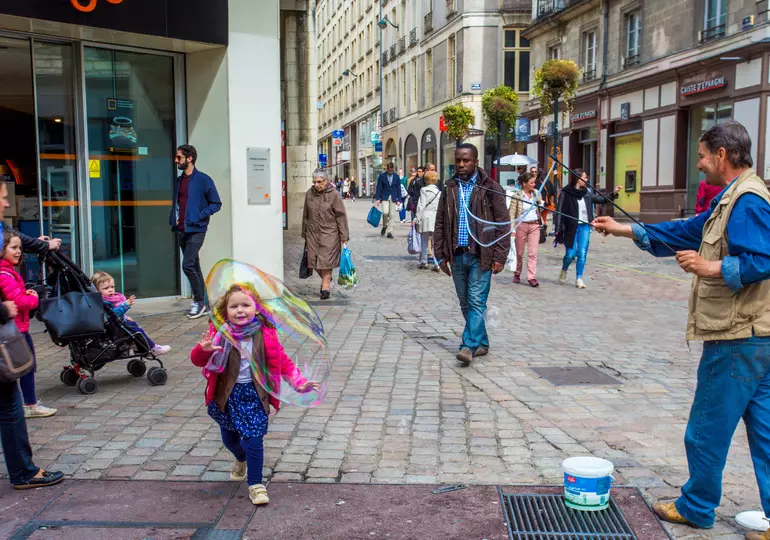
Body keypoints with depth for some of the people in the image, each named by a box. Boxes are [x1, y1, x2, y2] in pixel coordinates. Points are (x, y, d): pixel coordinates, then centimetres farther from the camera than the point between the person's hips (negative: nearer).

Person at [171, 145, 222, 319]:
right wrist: (173, 220, 7)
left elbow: (216, 204, -7)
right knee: (194, 267, 10)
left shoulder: (203, 180, -7)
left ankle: (199, 301, -2)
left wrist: (199, 216, -17)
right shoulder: (179, 181, 14)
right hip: (182, 231, 7)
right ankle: (203, 305, 17)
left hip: (196, 230, -7)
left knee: (187, 265, -16)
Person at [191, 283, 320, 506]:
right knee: (229, 438, 20)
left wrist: (299, 382, -13)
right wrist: (204, 350, -35)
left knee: (253, 440, -9)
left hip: (254, 395, -2)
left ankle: (256, 484, 11)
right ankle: (241, 460, 55)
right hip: (226, 394, 2)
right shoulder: (220, 333, -10)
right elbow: (197, 360, -12)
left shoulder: (265, 334, -9)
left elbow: (282, 362, -2)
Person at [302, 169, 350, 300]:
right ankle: (326, 279, 29)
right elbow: (305, 215, 15)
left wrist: (344, 236, -8)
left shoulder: (334, 195, -7)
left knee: (326, 260, -5)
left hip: (329, 233, -4)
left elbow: (341, 216, -6)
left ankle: (325, 286, 5)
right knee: (314, 259, 5)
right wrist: (304, 233, 17)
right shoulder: (309, 194, 5)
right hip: (312, 233, 4)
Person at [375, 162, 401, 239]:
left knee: (392, 215, 0)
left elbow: (398, 189, 6)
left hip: (393, 198, 2)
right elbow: (379, 188, 1)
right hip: (385, 197, -2)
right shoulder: (382, 176, 0)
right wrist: (378, 198, -6)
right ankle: (384, 226, 7)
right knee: (385, 212, -20)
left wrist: (399, 200, -1)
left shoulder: (396, 177, 4)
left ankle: (389, 232, 7)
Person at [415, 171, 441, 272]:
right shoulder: (439, 191, 4)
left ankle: (423, 262, 17)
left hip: (425, 217, -2)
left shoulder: (424, 190, -4)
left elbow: (421, 205, -7)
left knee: (424, 242, 10)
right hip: (436, 217, 2)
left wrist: (417, 218, -4)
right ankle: (436, 264, -3)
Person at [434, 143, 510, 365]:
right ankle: (482, 343, 23)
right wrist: (441, 255, 7)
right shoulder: (449, 189, 10)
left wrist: (499, 257, -9)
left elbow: (503, 225, -4)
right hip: (457, 255, 5)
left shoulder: (491, 188, -3)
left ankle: (470, 346, -9)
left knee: (476, 302, -8)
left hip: (480, 255, -5)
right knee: (465, 303, 11)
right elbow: (440, 224, 12)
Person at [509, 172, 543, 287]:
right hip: (521, 225, -3)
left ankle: (531, 277, -5)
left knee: (533, 252, -5)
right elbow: (512, 213, -6)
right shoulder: (517, 196, -7)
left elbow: (541, 210, 16)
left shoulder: (537, 193, 6)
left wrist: (541, 203, -5)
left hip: (535, 225, 3)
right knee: (519, 252, 9)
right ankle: (517, 273, 27)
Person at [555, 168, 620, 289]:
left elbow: (601, 199, 18)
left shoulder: (587, 193, 6)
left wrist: (614, 193, 4)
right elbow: (559, 211, -8)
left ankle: (579, 278, 10)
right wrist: (558, 229, -12)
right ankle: (563, 271, 29)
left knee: (582, 254, 0)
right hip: (571, 228, -4)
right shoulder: (565, 193, -7)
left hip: (584, 227, 4)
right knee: (571, 254, 0)